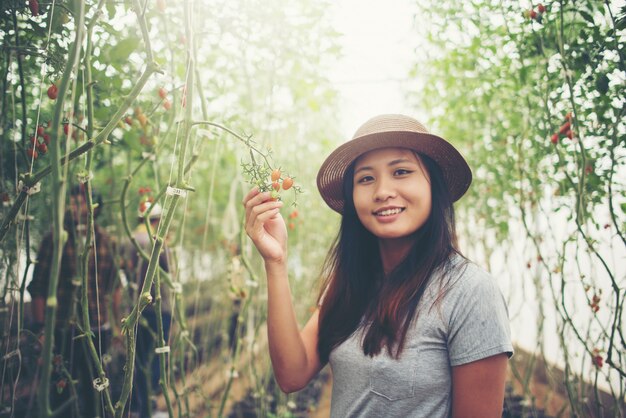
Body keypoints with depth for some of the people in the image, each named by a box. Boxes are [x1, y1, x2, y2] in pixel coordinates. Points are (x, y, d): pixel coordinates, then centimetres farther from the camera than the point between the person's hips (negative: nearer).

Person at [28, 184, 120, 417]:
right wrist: (39, 328, -9)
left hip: (99, 329, 3)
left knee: (92, 388, 16)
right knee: (61, 389, 6)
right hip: (64, 330, -3)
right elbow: (38, 287, -6)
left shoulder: (104, 240, 4)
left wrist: (118, 321, 11)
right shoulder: (55, 239, -7)